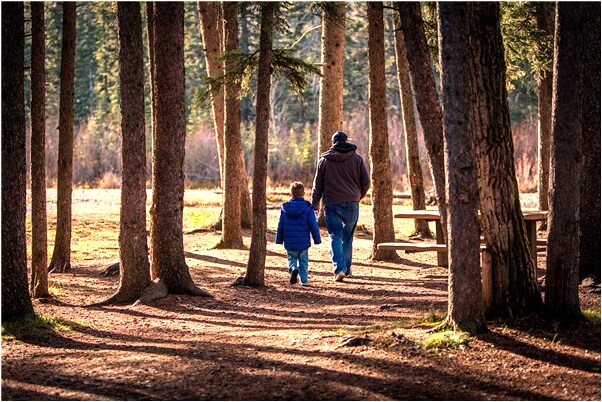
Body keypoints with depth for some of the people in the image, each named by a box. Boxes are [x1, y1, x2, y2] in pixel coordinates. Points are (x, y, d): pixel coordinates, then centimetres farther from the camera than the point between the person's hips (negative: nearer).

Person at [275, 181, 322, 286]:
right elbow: (313, 225, -5)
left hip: (289, 243, 1)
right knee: (303, 261, 14)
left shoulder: (285, 208, 1)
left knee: (292, 258, 14)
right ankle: (304, 279, 12)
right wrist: (317, 239, 4)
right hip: (303, 242, -1)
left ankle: (293, 269, -15)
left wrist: (279, 240, 16)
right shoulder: (307, 207, -6)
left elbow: (280, 225, 6)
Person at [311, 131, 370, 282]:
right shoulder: (357, 158, 2)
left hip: (331, 204, -1)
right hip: (351, 204, 1)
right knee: (347, 237, 14)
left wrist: (314, 205, 11)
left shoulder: (324, 160, 2)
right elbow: (366, 182, 5)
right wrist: (359, 196, 22)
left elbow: (317, 185, 5)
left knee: (335, 236, -1)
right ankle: (346, 268, 19)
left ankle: (339, 268, -17)